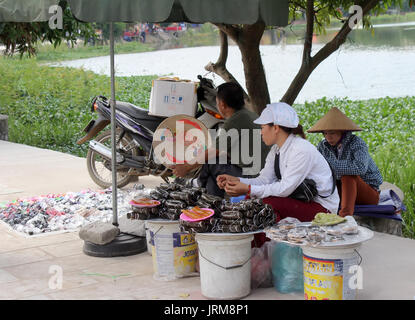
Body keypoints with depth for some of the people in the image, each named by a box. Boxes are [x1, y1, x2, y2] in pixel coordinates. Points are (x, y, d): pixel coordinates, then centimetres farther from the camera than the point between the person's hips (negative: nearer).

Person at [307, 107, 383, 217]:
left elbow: (360, 168, -37)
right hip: (345, 191, 6)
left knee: (347, 175, -33)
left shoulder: (356, 143, -18)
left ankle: (346, 212, -51)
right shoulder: (323, 146, -1)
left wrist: (330, 163, -34)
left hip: (369, 193, -6)